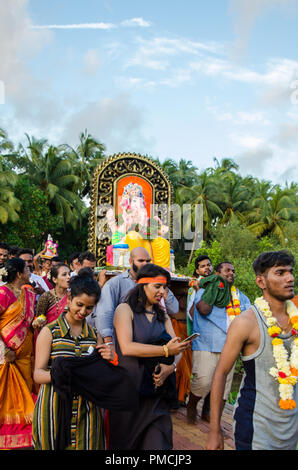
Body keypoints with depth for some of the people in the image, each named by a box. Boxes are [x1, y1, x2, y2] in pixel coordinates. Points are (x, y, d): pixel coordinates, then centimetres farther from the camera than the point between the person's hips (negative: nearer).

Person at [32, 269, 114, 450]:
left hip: (87, 409, 3)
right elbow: (38, 374, -7)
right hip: (54, 407, -3)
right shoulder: (49, 332, -3)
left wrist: (106, 361, -8)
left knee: (87, 445, 6)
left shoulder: (94, 335, 9)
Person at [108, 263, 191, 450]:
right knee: (124, 442, 8)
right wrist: (166, 350, -20)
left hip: (157, 390, 4)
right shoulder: (125, 309, -2)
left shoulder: (162, 315, 15)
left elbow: (176, 348, 7)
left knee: (158, 441, 0)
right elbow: (126, 347, -17)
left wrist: (171, 366, -14)